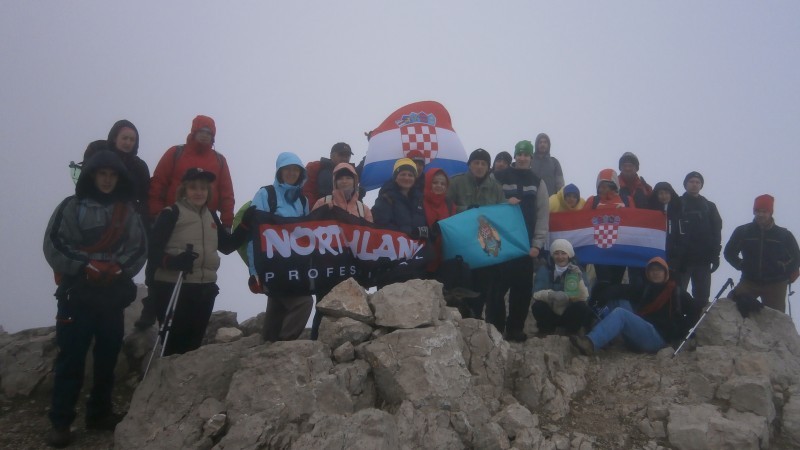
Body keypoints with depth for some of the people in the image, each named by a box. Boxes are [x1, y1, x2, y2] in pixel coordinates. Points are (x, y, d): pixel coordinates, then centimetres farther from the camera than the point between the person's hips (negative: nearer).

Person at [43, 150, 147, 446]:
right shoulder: (71, 207, 1)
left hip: (114, 294, 3)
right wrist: (86, 267, -15)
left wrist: (120, 269, -12)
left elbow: (140, 249, 5)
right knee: (71, 358, -3)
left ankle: (100, 413, 22)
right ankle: (60, 422, 5)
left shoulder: (128, 211, 9)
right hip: (77, 293, -3)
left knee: (108, 356, 9)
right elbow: (53, 245, -5)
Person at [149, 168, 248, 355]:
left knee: (193, 344, 14)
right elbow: (153, 250, -12)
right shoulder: (172, 213, -5)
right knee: (174, 344, -4)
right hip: (173, 289, -6)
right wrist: (172, 261, -30)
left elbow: (227, 245, 18)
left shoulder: (211, 216, 16)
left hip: (204, 289, 6)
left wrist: (245, 225, 7)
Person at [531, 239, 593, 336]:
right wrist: (552, 295, -41)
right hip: (550, 313, 0)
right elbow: (537, 293, -23)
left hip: (569, 313, 0)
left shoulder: (575, 271, -7)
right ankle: (547, 328, 0)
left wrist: (578, 278, -34)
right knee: (538, 306, -30)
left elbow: (584, 296, -18)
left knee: (582, 307, -29)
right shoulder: (544, 270, -9)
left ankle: (571, 329, 1)